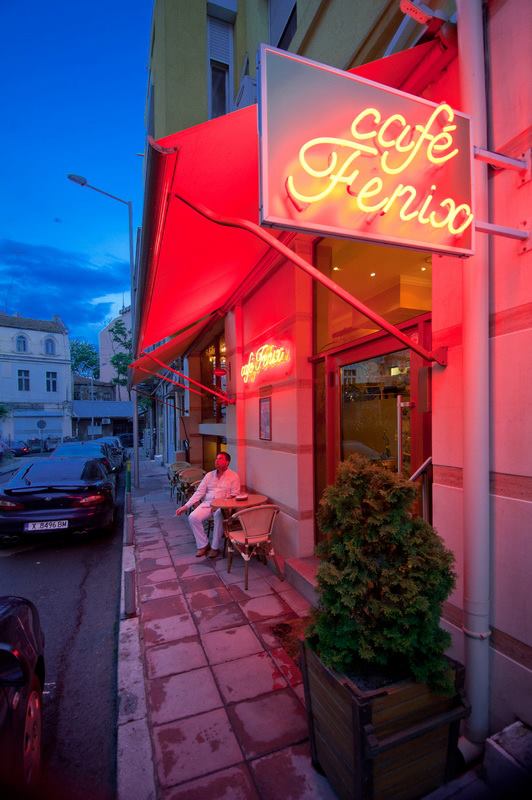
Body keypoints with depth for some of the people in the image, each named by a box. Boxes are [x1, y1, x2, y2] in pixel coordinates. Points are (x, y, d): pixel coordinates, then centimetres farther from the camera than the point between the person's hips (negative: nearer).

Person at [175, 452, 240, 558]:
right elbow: (199, 492, 10)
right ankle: (203, 545, -5)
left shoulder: (233, 476, 2)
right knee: (193, 517, -22)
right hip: (207, 503, 4)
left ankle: (215, 547, -18)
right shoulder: (209, 475, 14)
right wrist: (186, 506, 1)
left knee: (219, 516, -36)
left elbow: (234, 496, -4)